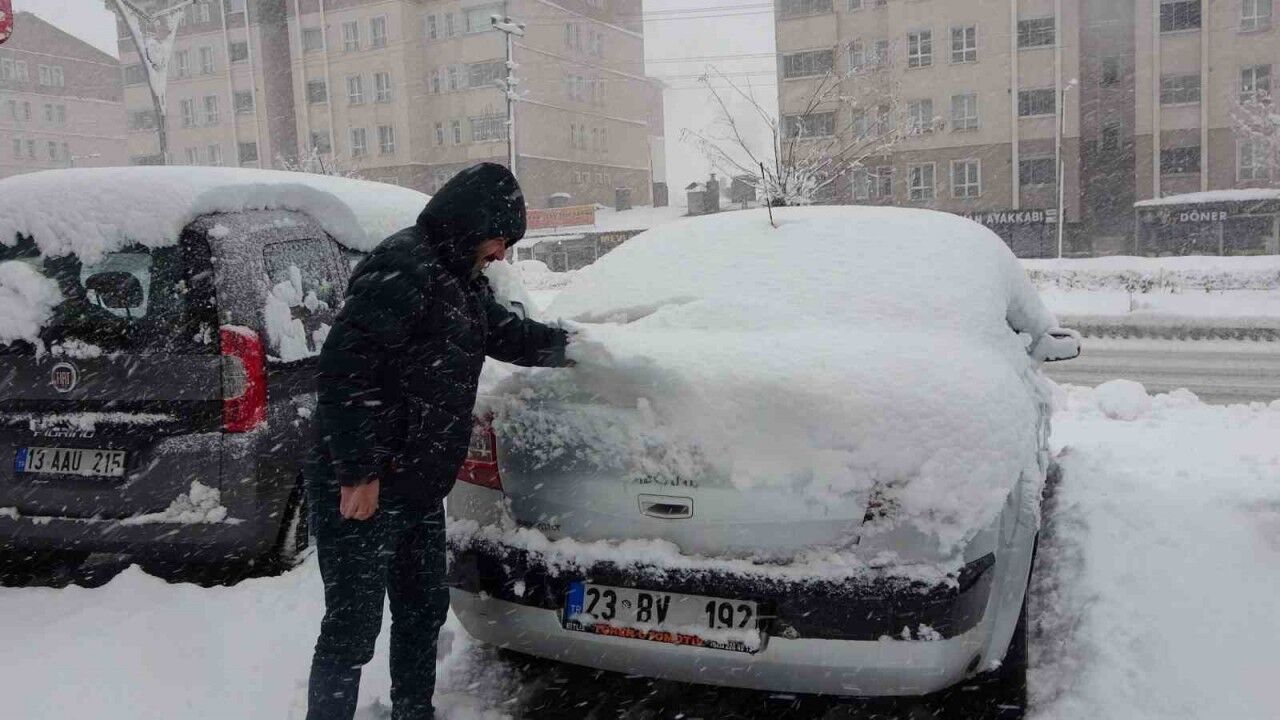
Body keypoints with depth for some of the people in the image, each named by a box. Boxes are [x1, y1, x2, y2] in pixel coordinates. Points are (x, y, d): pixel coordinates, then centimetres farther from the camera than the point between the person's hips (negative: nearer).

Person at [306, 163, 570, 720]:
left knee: (424, 611, 20)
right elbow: (346, 364, -25)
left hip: (418, 490, 10)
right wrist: (357, 472, -25)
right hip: (362, 490, -10)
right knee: (353, 627, -2)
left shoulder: (460, 280, 14)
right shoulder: (403, 267, -18)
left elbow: (507, 334, 31)